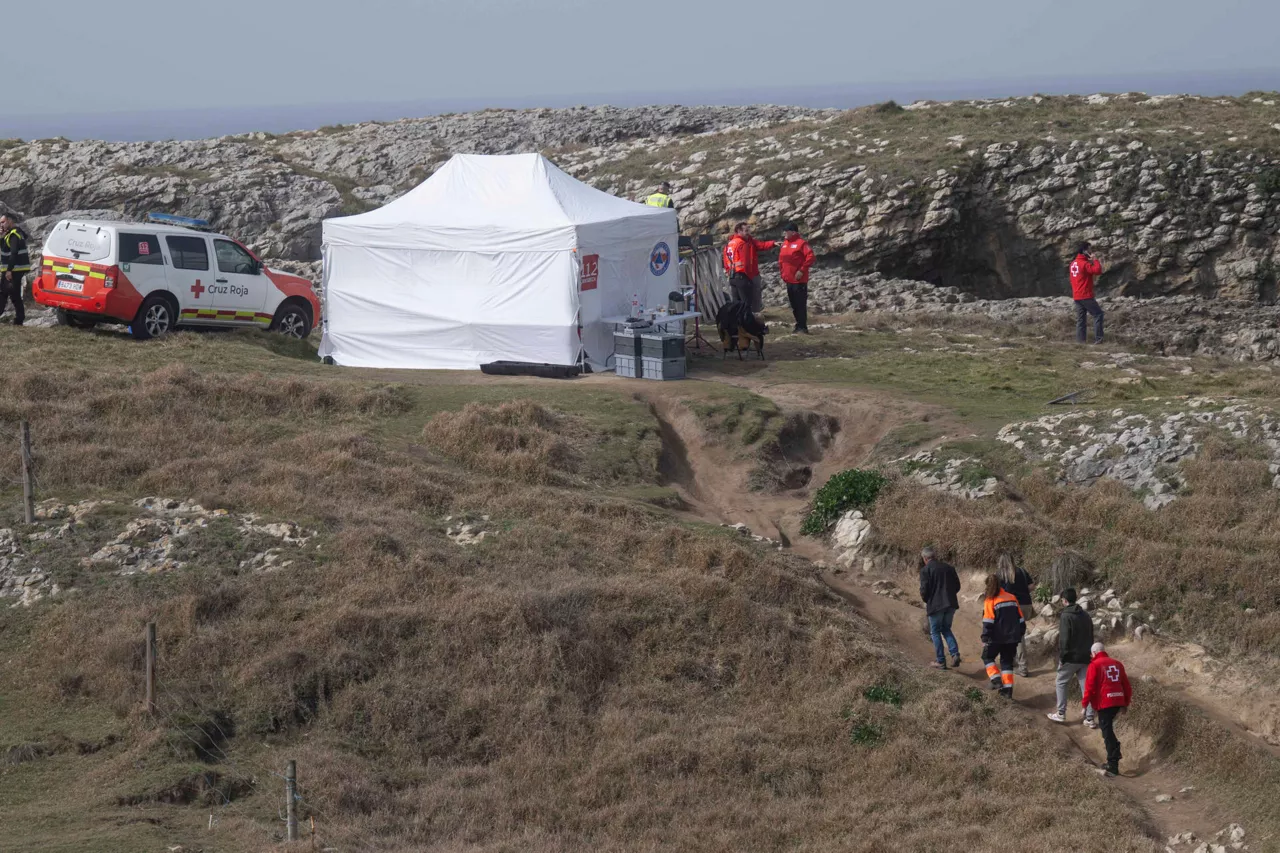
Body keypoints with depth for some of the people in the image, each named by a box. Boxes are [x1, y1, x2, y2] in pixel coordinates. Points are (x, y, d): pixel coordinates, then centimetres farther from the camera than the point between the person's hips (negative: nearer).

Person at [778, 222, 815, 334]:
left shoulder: (801, 243, -11)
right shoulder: (784, 244, 12)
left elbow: (810, 257, -16)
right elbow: (781, 258, 22)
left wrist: (802, 270, -17)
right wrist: (782, 272, 12)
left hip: (799, 280, -8)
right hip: (788, 280, 8)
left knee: (801, 304, -6)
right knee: (794, 304, 12)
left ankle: (803, 327, -3)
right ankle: (799, 325, 19)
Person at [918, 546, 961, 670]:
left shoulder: (925, 570, -8)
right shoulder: (949, 568, 8)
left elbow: (924, 590, -12)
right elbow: (957, 586, 10)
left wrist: (926, 601, 7)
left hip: (935, 605, -5)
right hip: (950, 604, 5)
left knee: (935, 632, 7)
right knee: (946, 629, 20)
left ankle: (941, 661, 6)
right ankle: (955, 653, 1)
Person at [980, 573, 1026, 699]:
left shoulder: (990, 600, -8)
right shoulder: (1012, 598, 9)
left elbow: (988, 622, -13)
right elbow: (1020, 618, 13)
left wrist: (985, 639, -9)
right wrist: (1020, 634, 22)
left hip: (997, 637, -5)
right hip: (1013, 637, 5)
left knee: (987, 656, 14)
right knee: (1007, 661, 14)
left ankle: (996, 680, -3)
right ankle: (1008, 689, 8)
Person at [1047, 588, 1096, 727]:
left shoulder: (1066, 616, -13)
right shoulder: (1086, 616, 10)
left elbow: (1064, 639, -18)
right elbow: (1091, 637, 16)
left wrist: (1061, 657, -10)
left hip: (1070, 658, -6)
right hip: (1085, 658, 6)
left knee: (1061, 684, 11)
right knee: (1086, 686, 6)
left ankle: (1061, 714, 12)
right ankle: (1089, 718, 4)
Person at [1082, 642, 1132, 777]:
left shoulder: (1095, 665, -3)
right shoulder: (1117, 664, 15)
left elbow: (1090, 686, -9)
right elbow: (1126, 685, 17)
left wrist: (1084, 704, -3)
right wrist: (1125, 704, 25)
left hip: (1104, 703, -6)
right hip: (1118, 701, 6)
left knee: (1107, 732, -5)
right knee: (1109, 729, 19)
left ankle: (1113, 766, -10)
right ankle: (1112, 762, 20)